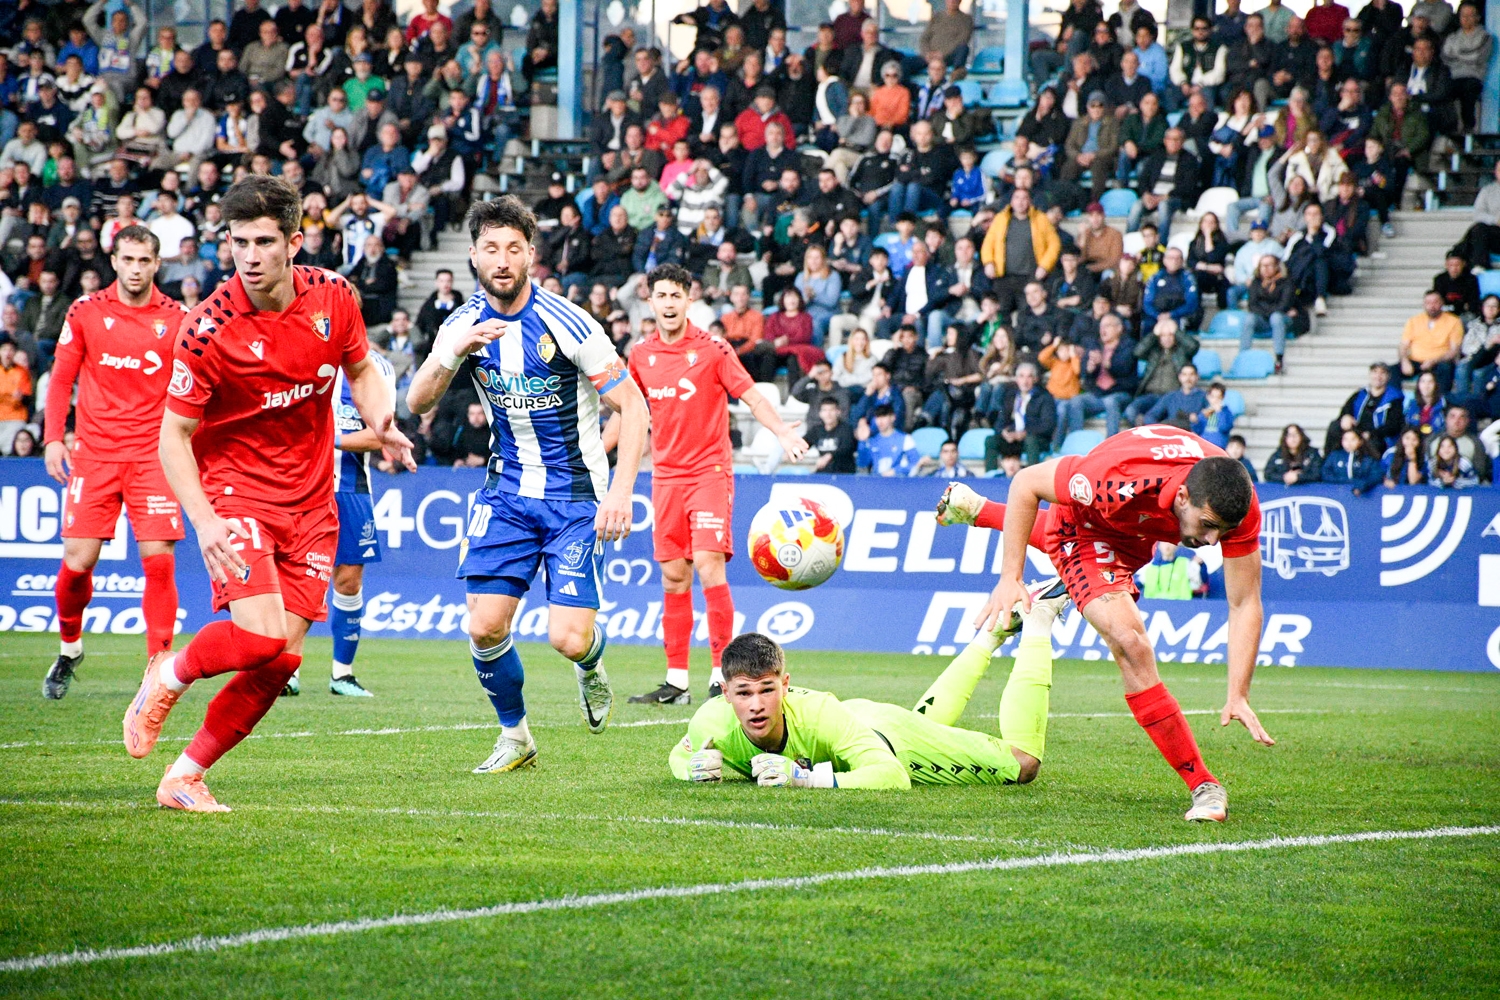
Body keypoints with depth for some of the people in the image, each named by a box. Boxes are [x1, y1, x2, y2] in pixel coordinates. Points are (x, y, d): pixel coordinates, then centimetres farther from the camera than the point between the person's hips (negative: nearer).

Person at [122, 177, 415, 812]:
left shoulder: (332, 296, -4)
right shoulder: (209, 329, -17)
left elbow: (360, 368, 16)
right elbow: (174, 434, -12)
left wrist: (382, 424, -4)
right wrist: (204, 520, -25)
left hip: (310, 502, 4)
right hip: (235, 490, -4)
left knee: (283, 657, -3)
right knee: (261, 635, -22)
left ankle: (186, 777, 11)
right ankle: (168, 676, 9)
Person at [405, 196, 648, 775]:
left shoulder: (566, 324, -16)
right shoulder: (465, 325, -1)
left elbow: (632, 406, -11)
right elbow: (417, 403, -6)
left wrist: (621, 491, -21)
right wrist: (454, 352, -25)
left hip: (576, 495, -4)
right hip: (507, 492, 4)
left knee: (569, 639, -14)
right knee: (484, 628, -8)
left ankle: (591, 668, 24)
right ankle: (515, 734, 16)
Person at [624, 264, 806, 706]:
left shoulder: (712, 350, -6)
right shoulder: (641, 354, 7)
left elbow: (752, 396, -7)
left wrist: (783, 433, -23)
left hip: (709, 470, -4)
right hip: (665, 475, 5)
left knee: (709, 566, -15)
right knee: (673, 576, 4)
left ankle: (722, 675, -11)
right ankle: (677, 681, 8)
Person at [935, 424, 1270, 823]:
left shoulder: (1237, 506, -36)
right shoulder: (1123, 479, -46)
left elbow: (1245, 604, -28)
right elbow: (1026, 483, -30)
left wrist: (1238, 696, -36)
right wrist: (1010, 578, -32)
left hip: (1133, 537, 5)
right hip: (1083, 530, -5)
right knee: (1132, 646, -24)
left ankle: (978, 510, 68)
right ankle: (1202, 784, -16)